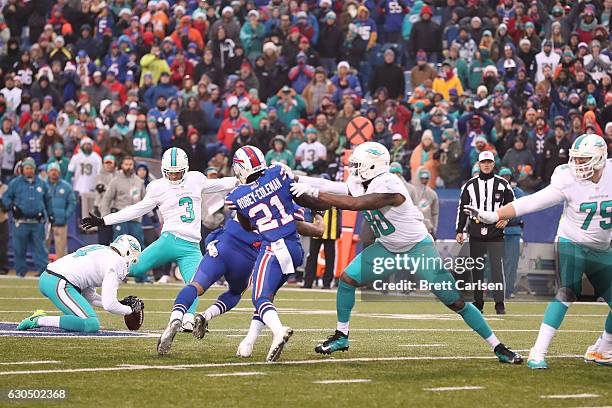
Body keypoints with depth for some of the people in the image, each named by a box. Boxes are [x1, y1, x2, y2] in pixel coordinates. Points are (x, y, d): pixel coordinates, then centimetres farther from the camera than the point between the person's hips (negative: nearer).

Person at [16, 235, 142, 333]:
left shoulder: (99, 251, 26)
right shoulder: (116, 262, -2)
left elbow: (89, 296, 28)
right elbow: (108, 305, -9)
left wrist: (120, 303, 28)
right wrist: (131, 309, 9)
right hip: (59, 285, -10)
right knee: (92, 325, -17)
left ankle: (41, 317, 11)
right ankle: (39, 321, -17)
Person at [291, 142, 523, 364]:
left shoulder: (388, 187, -30)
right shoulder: (358, 185, -4)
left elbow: (353, 204, -37)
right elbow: (333, 200, -1)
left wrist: (314, 192, -33)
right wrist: (300, 184, -15)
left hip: (418, 248, -7)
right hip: (387, 248, 7)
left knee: (455, 301, -9)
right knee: (347, 279, -6)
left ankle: (497, 346, -1)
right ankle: (341, 336, 10)